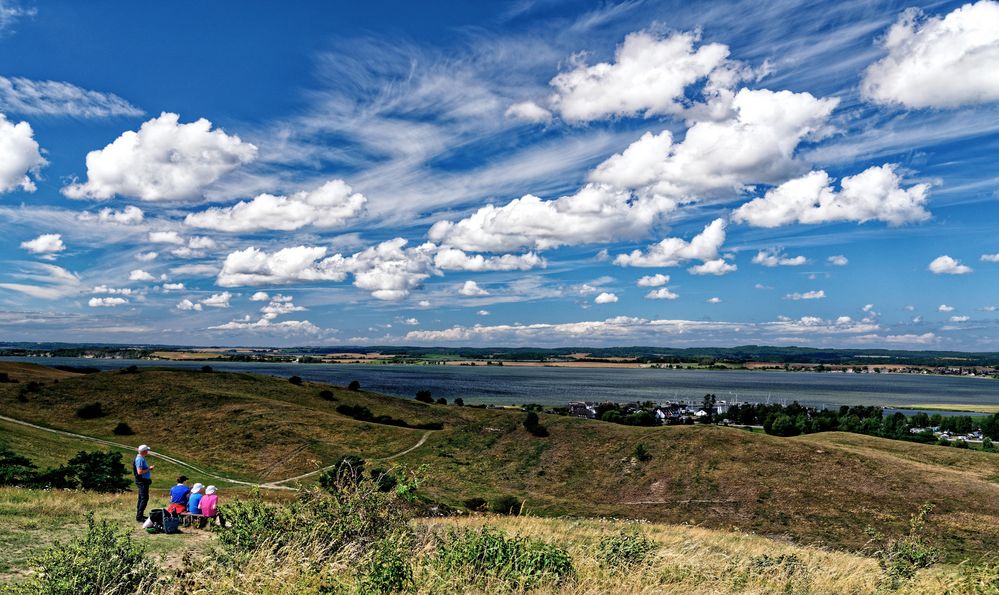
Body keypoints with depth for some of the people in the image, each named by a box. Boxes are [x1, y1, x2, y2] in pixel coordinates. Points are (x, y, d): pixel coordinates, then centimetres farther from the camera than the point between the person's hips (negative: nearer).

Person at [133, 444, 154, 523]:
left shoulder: (141, 458, 13)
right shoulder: (140, 459, -19)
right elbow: (139, 472, -26)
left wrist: (148, 468, 11)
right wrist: (148, 469, -16)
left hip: (143, 481, 11)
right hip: (142, 482, -11)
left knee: (141, 499, 17)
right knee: (144, 499, -10)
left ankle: (139, 515, 25)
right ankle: (139, 517, -9)